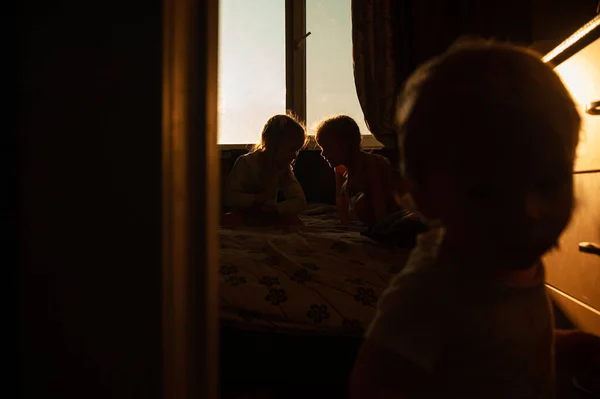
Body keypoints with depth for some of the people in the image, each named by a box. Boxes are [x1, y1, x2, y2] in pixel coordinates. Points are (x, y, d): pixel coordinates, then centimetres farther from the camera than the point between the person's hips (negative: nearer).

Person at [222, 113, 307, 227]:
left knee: (293, 220, -24)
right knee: (228, 221, -36)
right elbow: (229, 197, -21)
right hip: (243, 216, -3)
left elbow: (300, 201, -10)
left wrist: (271, 209, -26)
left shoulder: (284, 169, 0)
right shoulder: (246, 163, -13)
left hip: (267, 217, 4)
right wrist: (260, 198, -28)